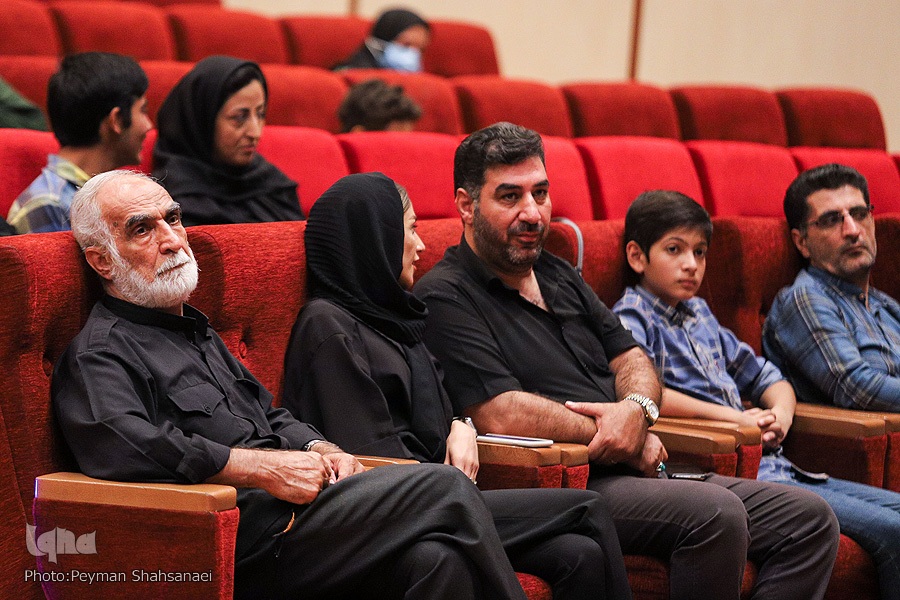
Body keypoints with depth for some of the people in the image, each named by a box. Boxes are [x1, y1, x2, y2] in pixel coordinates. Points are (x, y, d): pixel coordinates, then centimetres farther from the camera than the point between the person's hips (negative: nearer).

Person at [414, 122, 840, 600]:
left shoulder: (558, 276, 22)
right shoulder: (445, 297, -6)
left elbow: (631, 358, 20)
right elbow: (500, 414, -17)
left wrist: (636, 409, -6)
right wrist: (623, 442, -8)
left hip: (643, 471, 9)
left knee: (809, 519, -3)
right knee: (716, 514, -32)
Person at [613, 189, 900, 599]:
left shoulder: (699, 314, 21)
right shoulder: (633, 319, -4)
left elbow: (764, 377, 28)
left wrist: (781, 413, 3)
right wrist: (733, 416, -20)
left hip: (773, 465, 9)